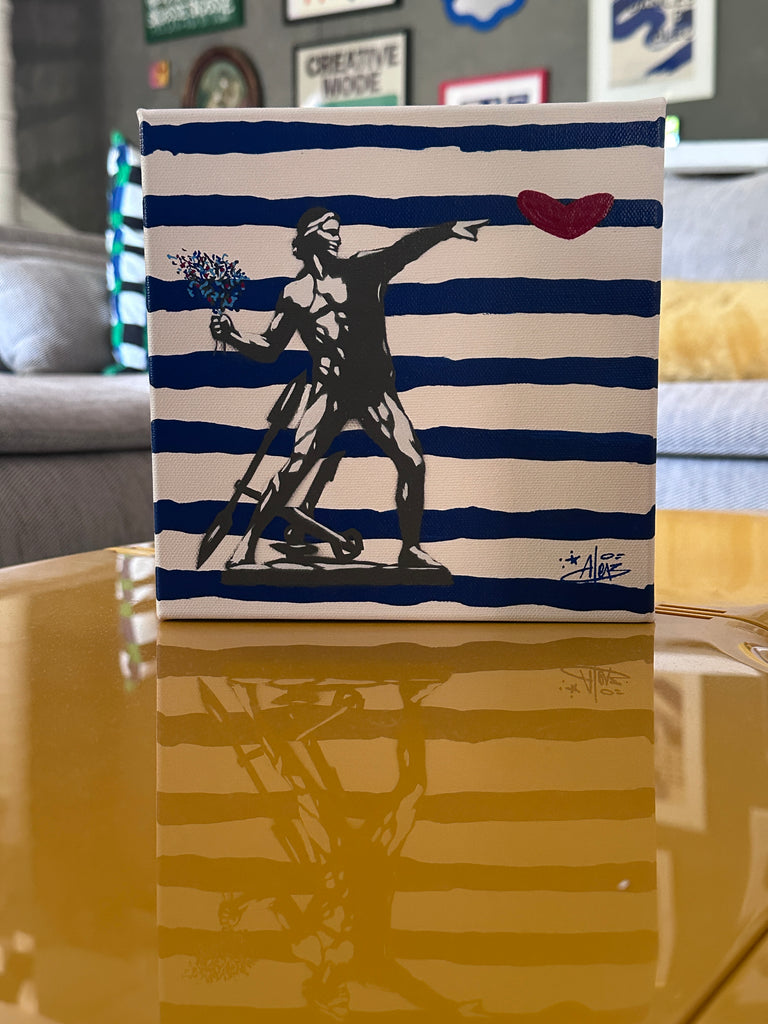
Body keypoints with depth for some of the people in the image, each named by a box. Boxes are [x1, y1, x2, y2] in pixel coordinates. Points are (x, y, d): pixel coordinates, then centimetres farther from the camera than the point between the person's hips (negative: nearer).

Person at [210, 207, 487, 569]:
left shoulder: (361, 268, 4)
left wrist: (448, 229, -22)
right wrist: (232, 336, -9)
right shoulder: (294, 293, 5)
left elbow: (405, 248, -9)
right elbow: (269, 349, 7)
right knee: (295, 467, -13)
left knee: (412, 462, -7)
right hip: (329, 391, -1)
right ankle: (246, 544, -1)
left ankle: (411, 549, 10)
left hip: (377, 389, 2)